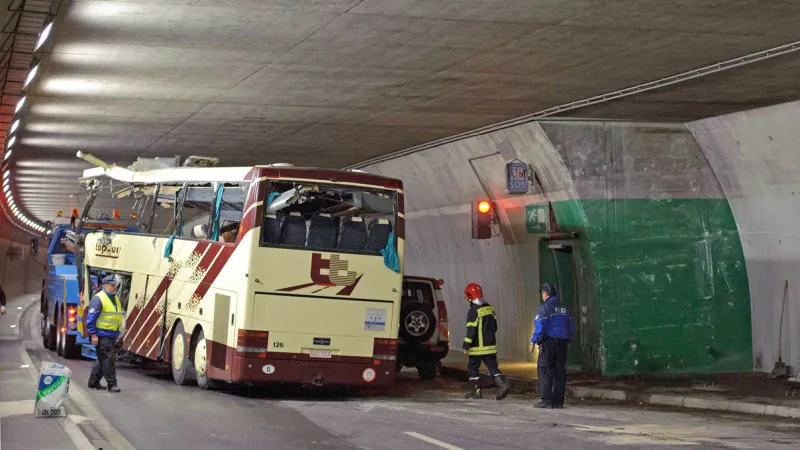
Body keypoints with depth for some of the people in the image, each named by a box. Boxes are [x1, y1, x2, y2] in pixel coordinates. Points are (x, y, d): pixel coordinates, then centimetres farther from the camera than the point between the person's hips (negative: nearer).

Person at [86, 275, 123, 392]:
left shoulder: (115, 298, 16)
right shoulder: (98, 299, -11)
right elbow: (91, 318, -14)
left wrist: (118, 331, 23)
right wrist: (93, 334, -18)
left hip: (112, 335, 9)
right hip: (102, 335, -9)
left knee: (104, 360, 14)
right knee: (107, 360, -9)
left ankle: (93, 382, 25)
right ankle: (112, 384, -6)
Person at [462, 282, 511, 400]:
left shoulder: (473, 311, -15)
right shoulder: (489, 308, 9)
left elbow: (471, 331, -18)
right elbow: (494, 326, 18)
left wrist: (466, 346, -14)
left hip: (478, 347, -7)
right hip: (490, 345, 7)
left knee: (473, 368, 6)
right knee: (492, 366, 6)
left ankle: (476, 391, 8)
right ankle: (502, 384, -12)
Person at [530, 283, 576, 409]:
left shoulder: (544, 307, -8)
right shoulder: (564, 309, 15)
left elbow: (540, 326, -16)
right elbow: (571, 328, 16)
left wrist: (533, 342, -12)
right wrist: (567, 341, 24)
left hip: (548, 343, -7)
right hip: (562, 344, 7)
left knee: (545, 372, -4)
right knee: (559, 372, 7)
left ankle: (547, 400, -9)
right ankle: (558, 401, 6)